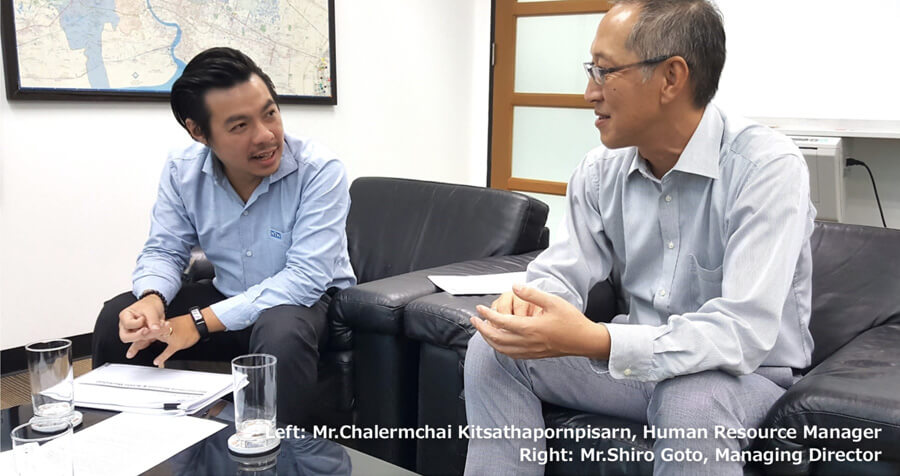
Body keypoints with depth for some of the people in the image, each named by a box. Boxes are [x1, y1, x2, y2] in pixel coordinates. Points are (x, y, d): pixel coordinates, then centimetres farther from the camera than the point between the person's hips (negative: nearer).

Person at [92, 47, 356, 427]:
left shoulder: (319, 170, -25)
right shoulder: (182, 172, -9)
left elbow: (305, 278, -29)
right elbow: (164, 251, 1)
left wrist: (201, 323, -31)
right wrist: (151, 299, -25)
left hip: (309, 301, -4)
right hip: (227, 296, 5)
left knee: (281, 332, -38)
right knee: (117, 319, -8)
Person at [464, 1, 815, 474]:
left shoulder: (767, 167, -23)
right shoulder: (600, 170, -3)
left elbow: (744, 333, -30)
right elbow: (563, 272, -2)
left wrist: (593, 341, -41)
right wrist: (527, 300, -27)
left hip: (745, 371, -4)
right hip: (636, 358, 5)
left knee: (690, 404, -38)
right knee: (492, 349, -10)